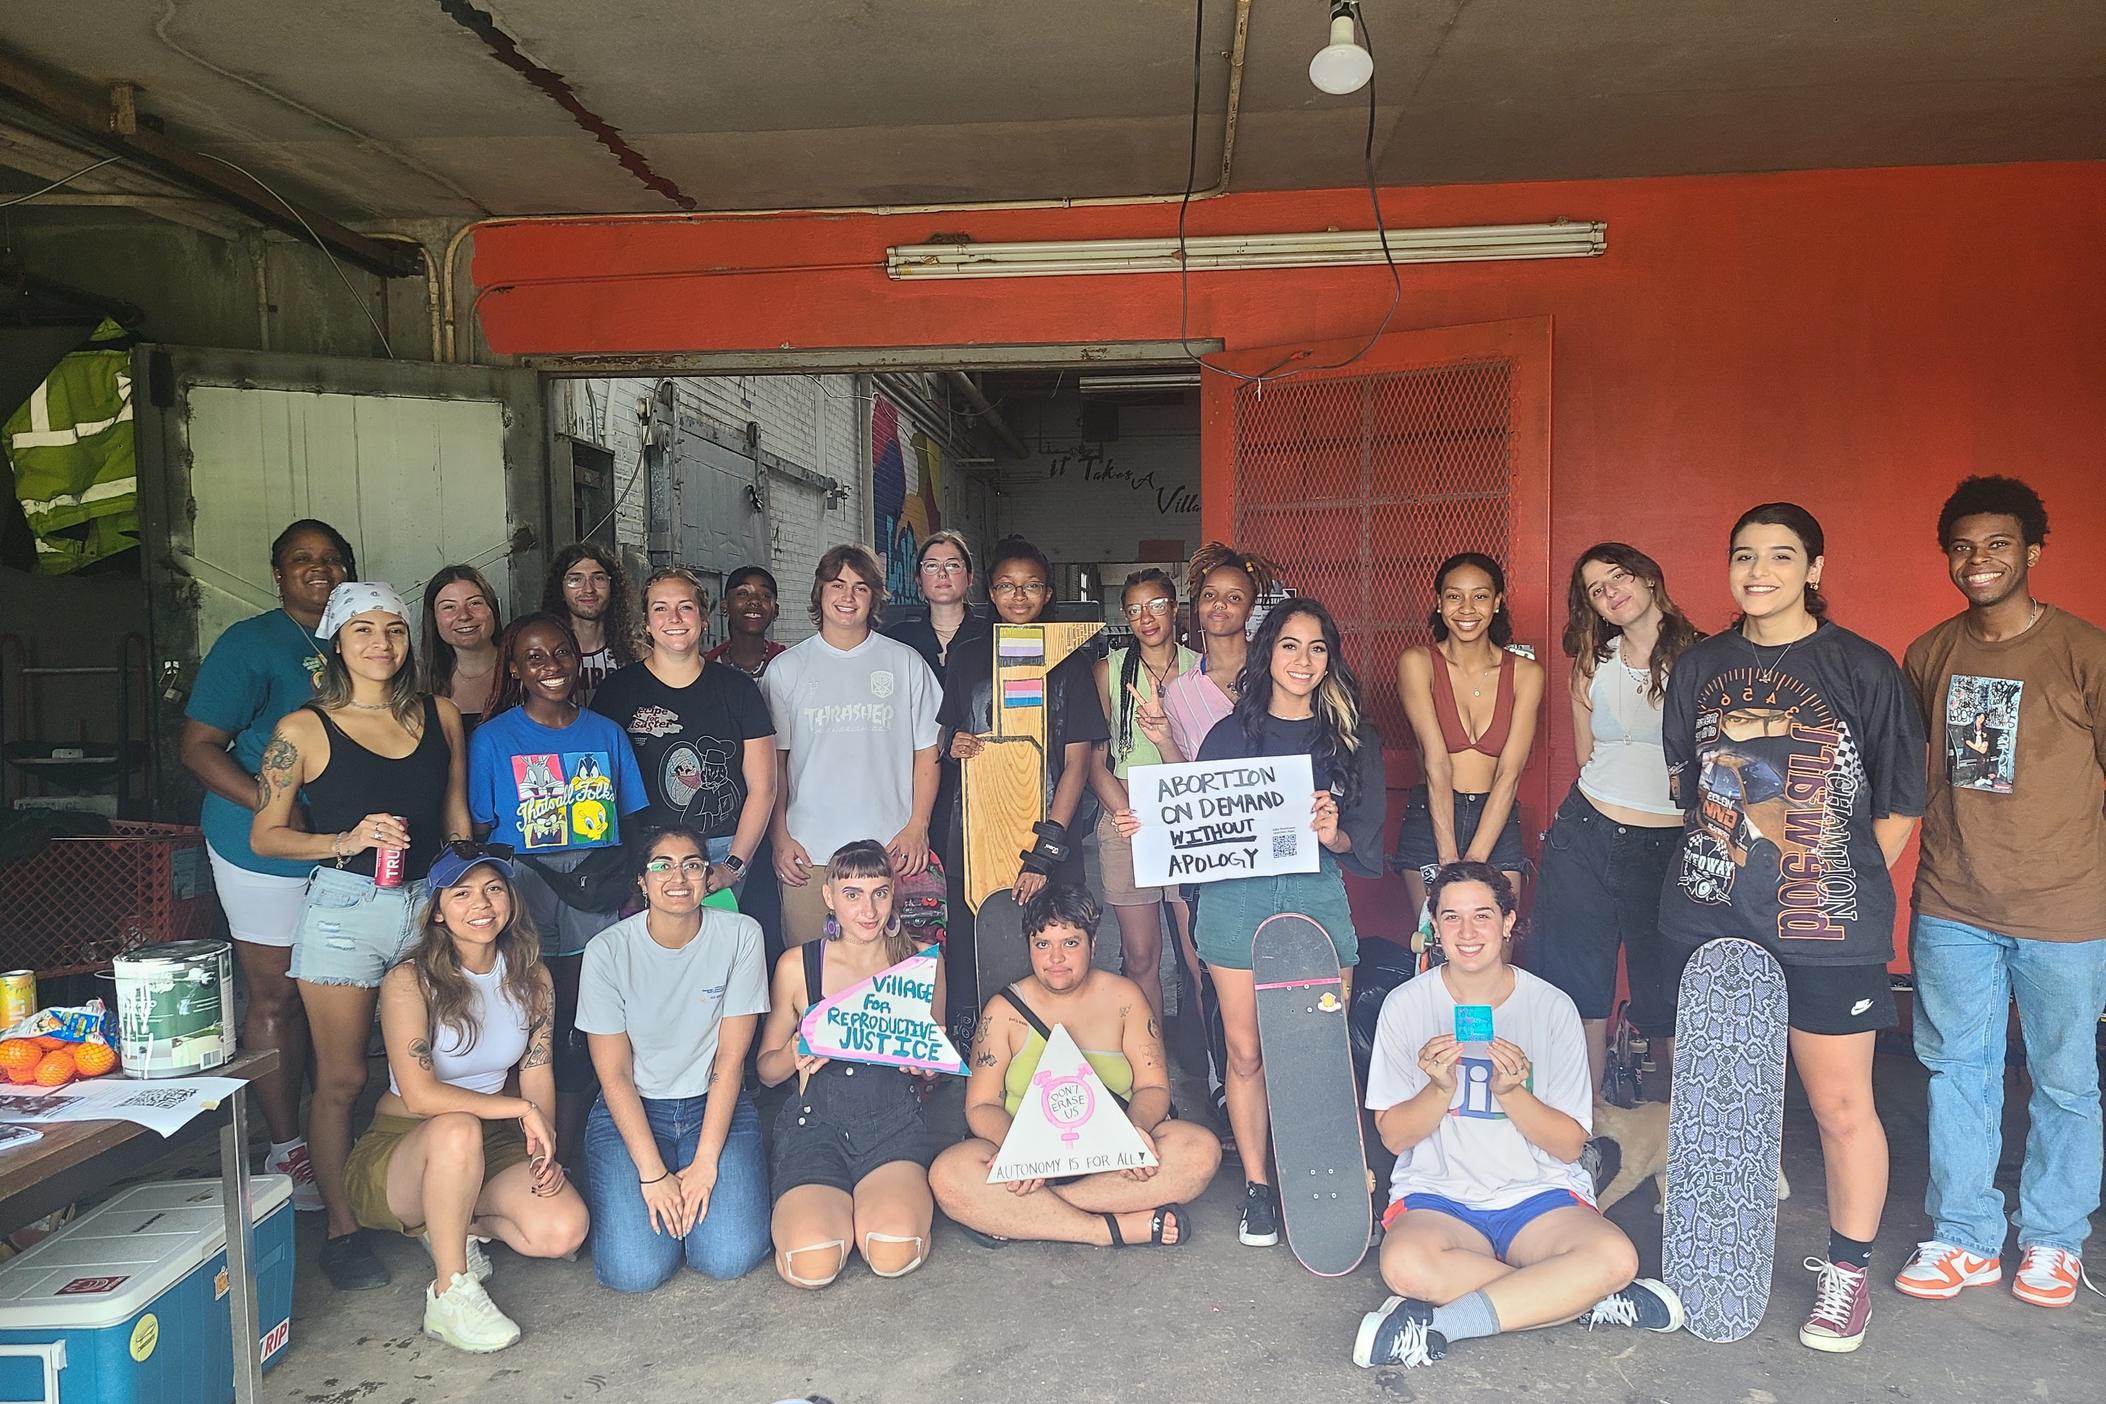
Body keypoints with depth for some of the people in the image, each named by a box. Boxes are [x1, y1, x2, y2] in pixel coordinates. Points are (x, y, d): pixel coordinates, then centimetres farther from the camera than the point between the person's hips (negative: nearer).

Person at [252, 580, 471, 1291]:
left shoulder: (440, 716, 6)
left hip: (429, 906, 3)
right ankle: (342, 1228, 16)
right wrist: (345, 841, -16)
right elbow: (264, 834, -1)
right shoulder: (304, 729, -4)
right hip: (344, 911, -3)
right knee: (340, 1079, 3)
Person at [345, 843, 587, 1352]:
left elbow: (539, 1077, 0)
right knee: (457, 1128, -40)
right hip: (402, 1146, -4)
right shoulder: (409, 982, -16)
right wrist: (522, 1110, -24)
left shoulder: (531, 978, -1)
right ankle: (449, 1295, -22)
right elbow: (420, 1096, -25)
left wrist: (544, 1149, -16)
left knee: (564, 1230, -21)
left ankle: (462, 1225, 9)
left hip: (493, 1145, 4)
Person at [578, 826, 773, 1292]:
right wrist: (653, 1174, -17)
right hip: (631, 1111, 0)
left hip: (715, 1105, 1)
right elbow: (615, 1076, -9)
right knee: (635, 1269, -18)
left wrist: (706, 1161, -16)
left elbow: (730, 1061, -9)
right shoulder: (608, 951, -11)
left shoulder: (740, 935, -10)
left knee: (731, 1258, -18)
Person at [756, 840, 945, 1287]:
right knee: (811, 1266, -24)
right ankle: (800, 1207, 11)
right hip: (817, 1121, 0)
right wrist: (794, 1057, -16)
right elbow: (766, 1069, 7)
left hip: (895, 1121, 1)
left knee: (895, 1255, -26)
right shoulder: (797, 965, -1)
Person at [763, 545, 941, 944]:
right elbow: (775, 761, 8)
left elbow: (926, 751, 6)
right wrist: (779, 838, 0)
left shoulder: (906, 664, 7)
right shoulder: (786, 669, 8)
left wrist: (917, 827, -3)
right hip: (807, 851, 0)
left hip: (889, 851, 0)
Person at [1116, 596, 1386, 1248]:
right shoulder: (1230, 735, 8)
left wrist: (1334, 835, -16)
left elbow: (1368, 842, 5)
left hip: (1318, 897, 0)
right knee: (1246, 1051, 3)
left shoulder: (1353, 739, 8)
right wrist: (1147, 827, -9)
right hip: (1237, 900, 0)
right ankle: (1257, 1186, 17)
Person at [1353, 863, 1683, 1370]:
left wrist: (1510, 1091, -20)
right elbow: (1393, 1136, -1)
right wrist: (1440, 1087, -20)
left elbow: (1569, 1144, -1)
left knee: (1615, 1256, -31)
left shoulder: (1552, 1006, -1)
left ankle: (1435, 1325, -25)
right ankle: (1579, 1300, -19)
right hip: (1436, 1194, -1)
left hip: (1537, 1194, 1)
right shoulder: (1406, 1004, -1)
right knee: (1406, 1265, -35)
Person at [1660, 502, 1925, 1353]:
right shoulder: (1700, 667, 7)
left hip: (1826, 932, -3)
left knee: (1843, 1106, 4)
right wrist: (1722, 859, 11)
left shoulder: (1862, 669, -4)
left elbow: (1900, 803, 0)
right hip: (1708, 919, 4)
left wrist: (1849, 888, -1)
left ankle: (1847, 1273, 23)